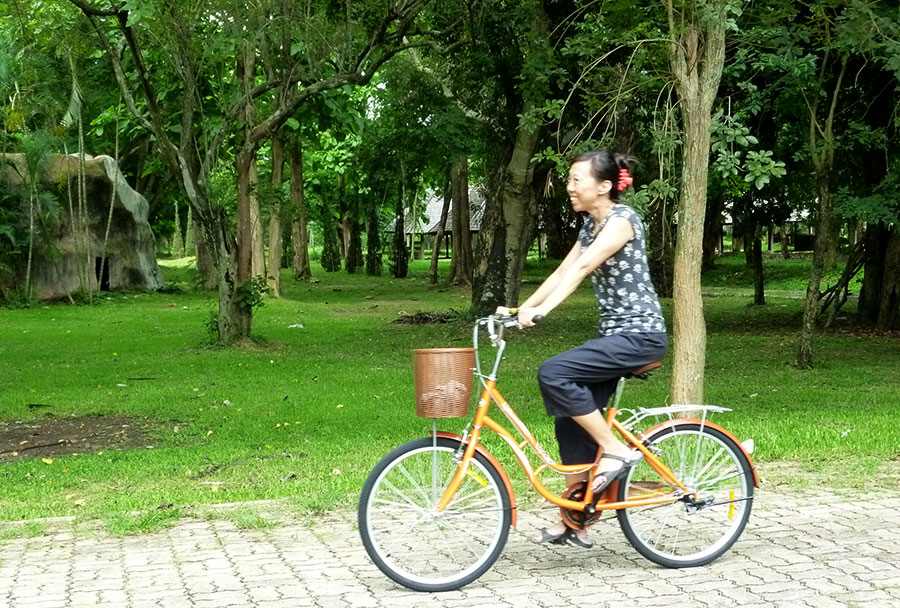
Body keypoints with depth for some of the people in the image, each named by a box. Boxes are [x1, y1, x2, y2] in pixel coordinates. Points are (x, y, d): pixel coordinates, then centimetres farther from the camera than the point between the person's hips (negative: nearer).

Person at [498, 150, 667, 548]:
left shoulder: (622, 219, -14)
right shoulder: (591, 225, 14)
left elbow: (581, 268, -26)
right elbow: (563, 271, 12)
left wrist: (542, 310, -36)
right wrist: (520, 308, 3)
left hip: (640, 334, -9)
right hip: (613, 334, 9)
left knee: (553, 373, -24)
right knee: (572, 421, 3)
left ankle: (616, 450, -11)